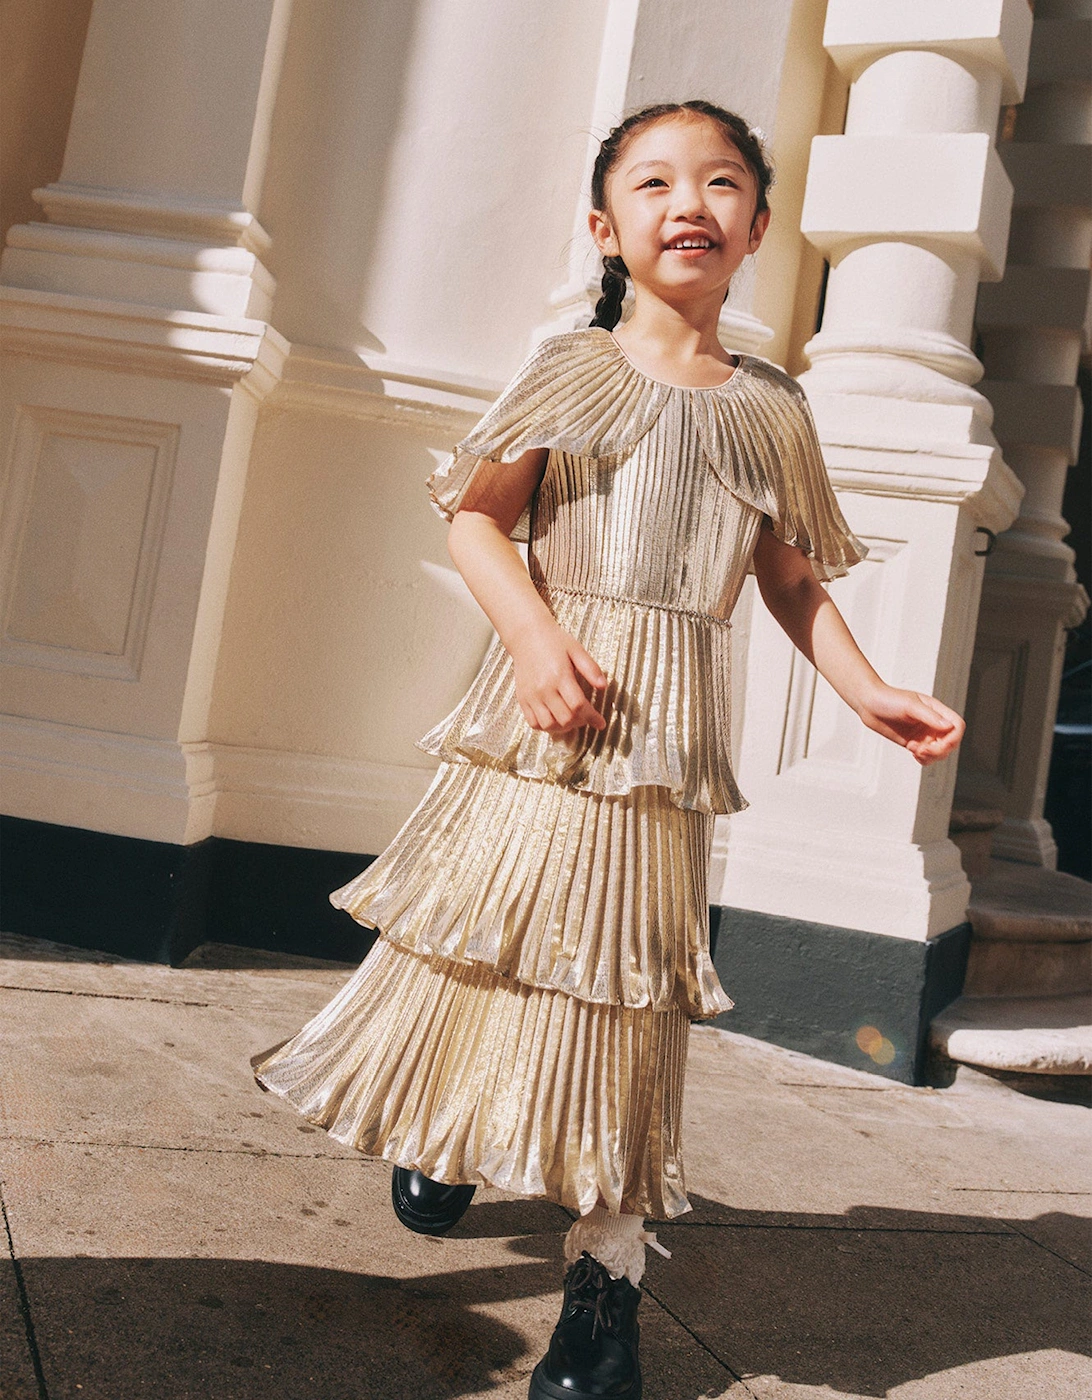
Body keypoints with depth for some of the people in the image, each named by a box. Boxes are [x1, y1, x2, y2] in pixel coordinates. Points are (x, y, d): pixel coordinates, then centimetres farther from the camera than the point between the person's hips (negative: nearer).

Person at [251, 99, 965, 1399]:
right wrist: (534, 634, -17)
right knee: (487, 915, 7)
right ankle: (441, 1135, 40)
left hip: (665, 730, 2)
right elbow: (478, 514, -1)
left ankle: (605, 1287, 12)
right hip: (541, 711, -1)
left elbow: (789, 580, 13)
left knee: (626, 978, 3)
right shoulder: (572, 367, 2)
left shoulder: (773, 408, 10)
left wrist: (869, 691, 0)